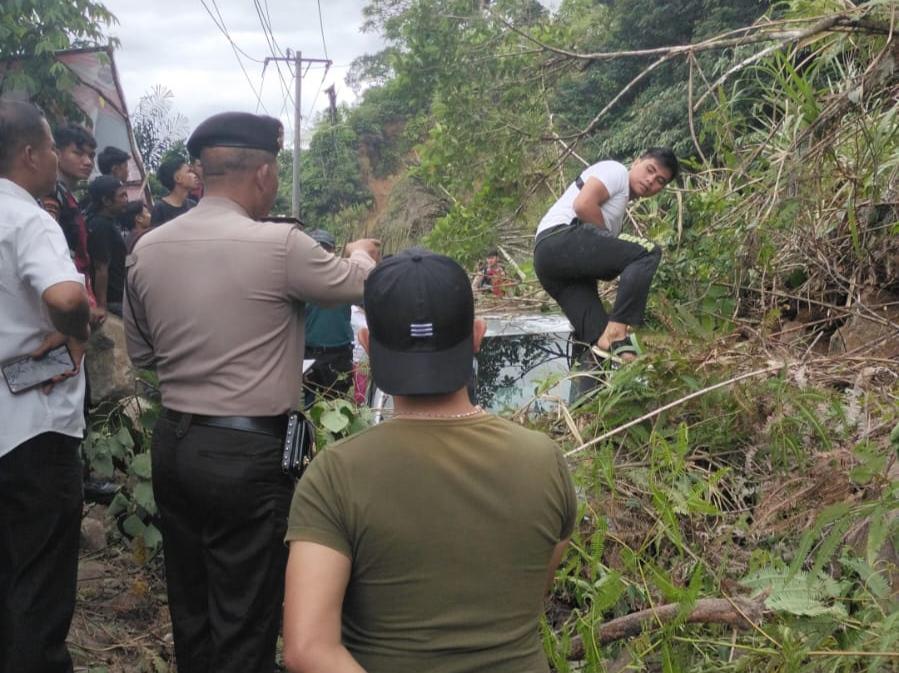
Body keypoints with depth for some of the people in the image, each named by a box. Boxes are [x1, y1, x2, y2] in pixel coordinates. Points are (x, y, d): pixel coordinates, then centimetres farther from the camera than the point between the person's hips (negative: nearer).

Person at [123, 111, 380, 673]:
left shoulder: (146, 250, 2)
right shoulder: (279, 244, -16)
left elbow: (141, 352, 14)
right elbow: (360, 284, 2)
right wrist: (361, 253, 23)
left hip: (172, 442, 6)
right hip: (248, 452, -6)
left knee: (190, 609, 19)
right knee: (244, 622, 6)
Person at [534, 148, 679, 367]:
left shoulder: (621, 202, 34)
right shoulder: (615, 170, 6)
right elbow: (583, 205, -12)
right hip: (561, 237, -9)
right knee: (648, 253, -20)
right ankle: (615, 338, -26)